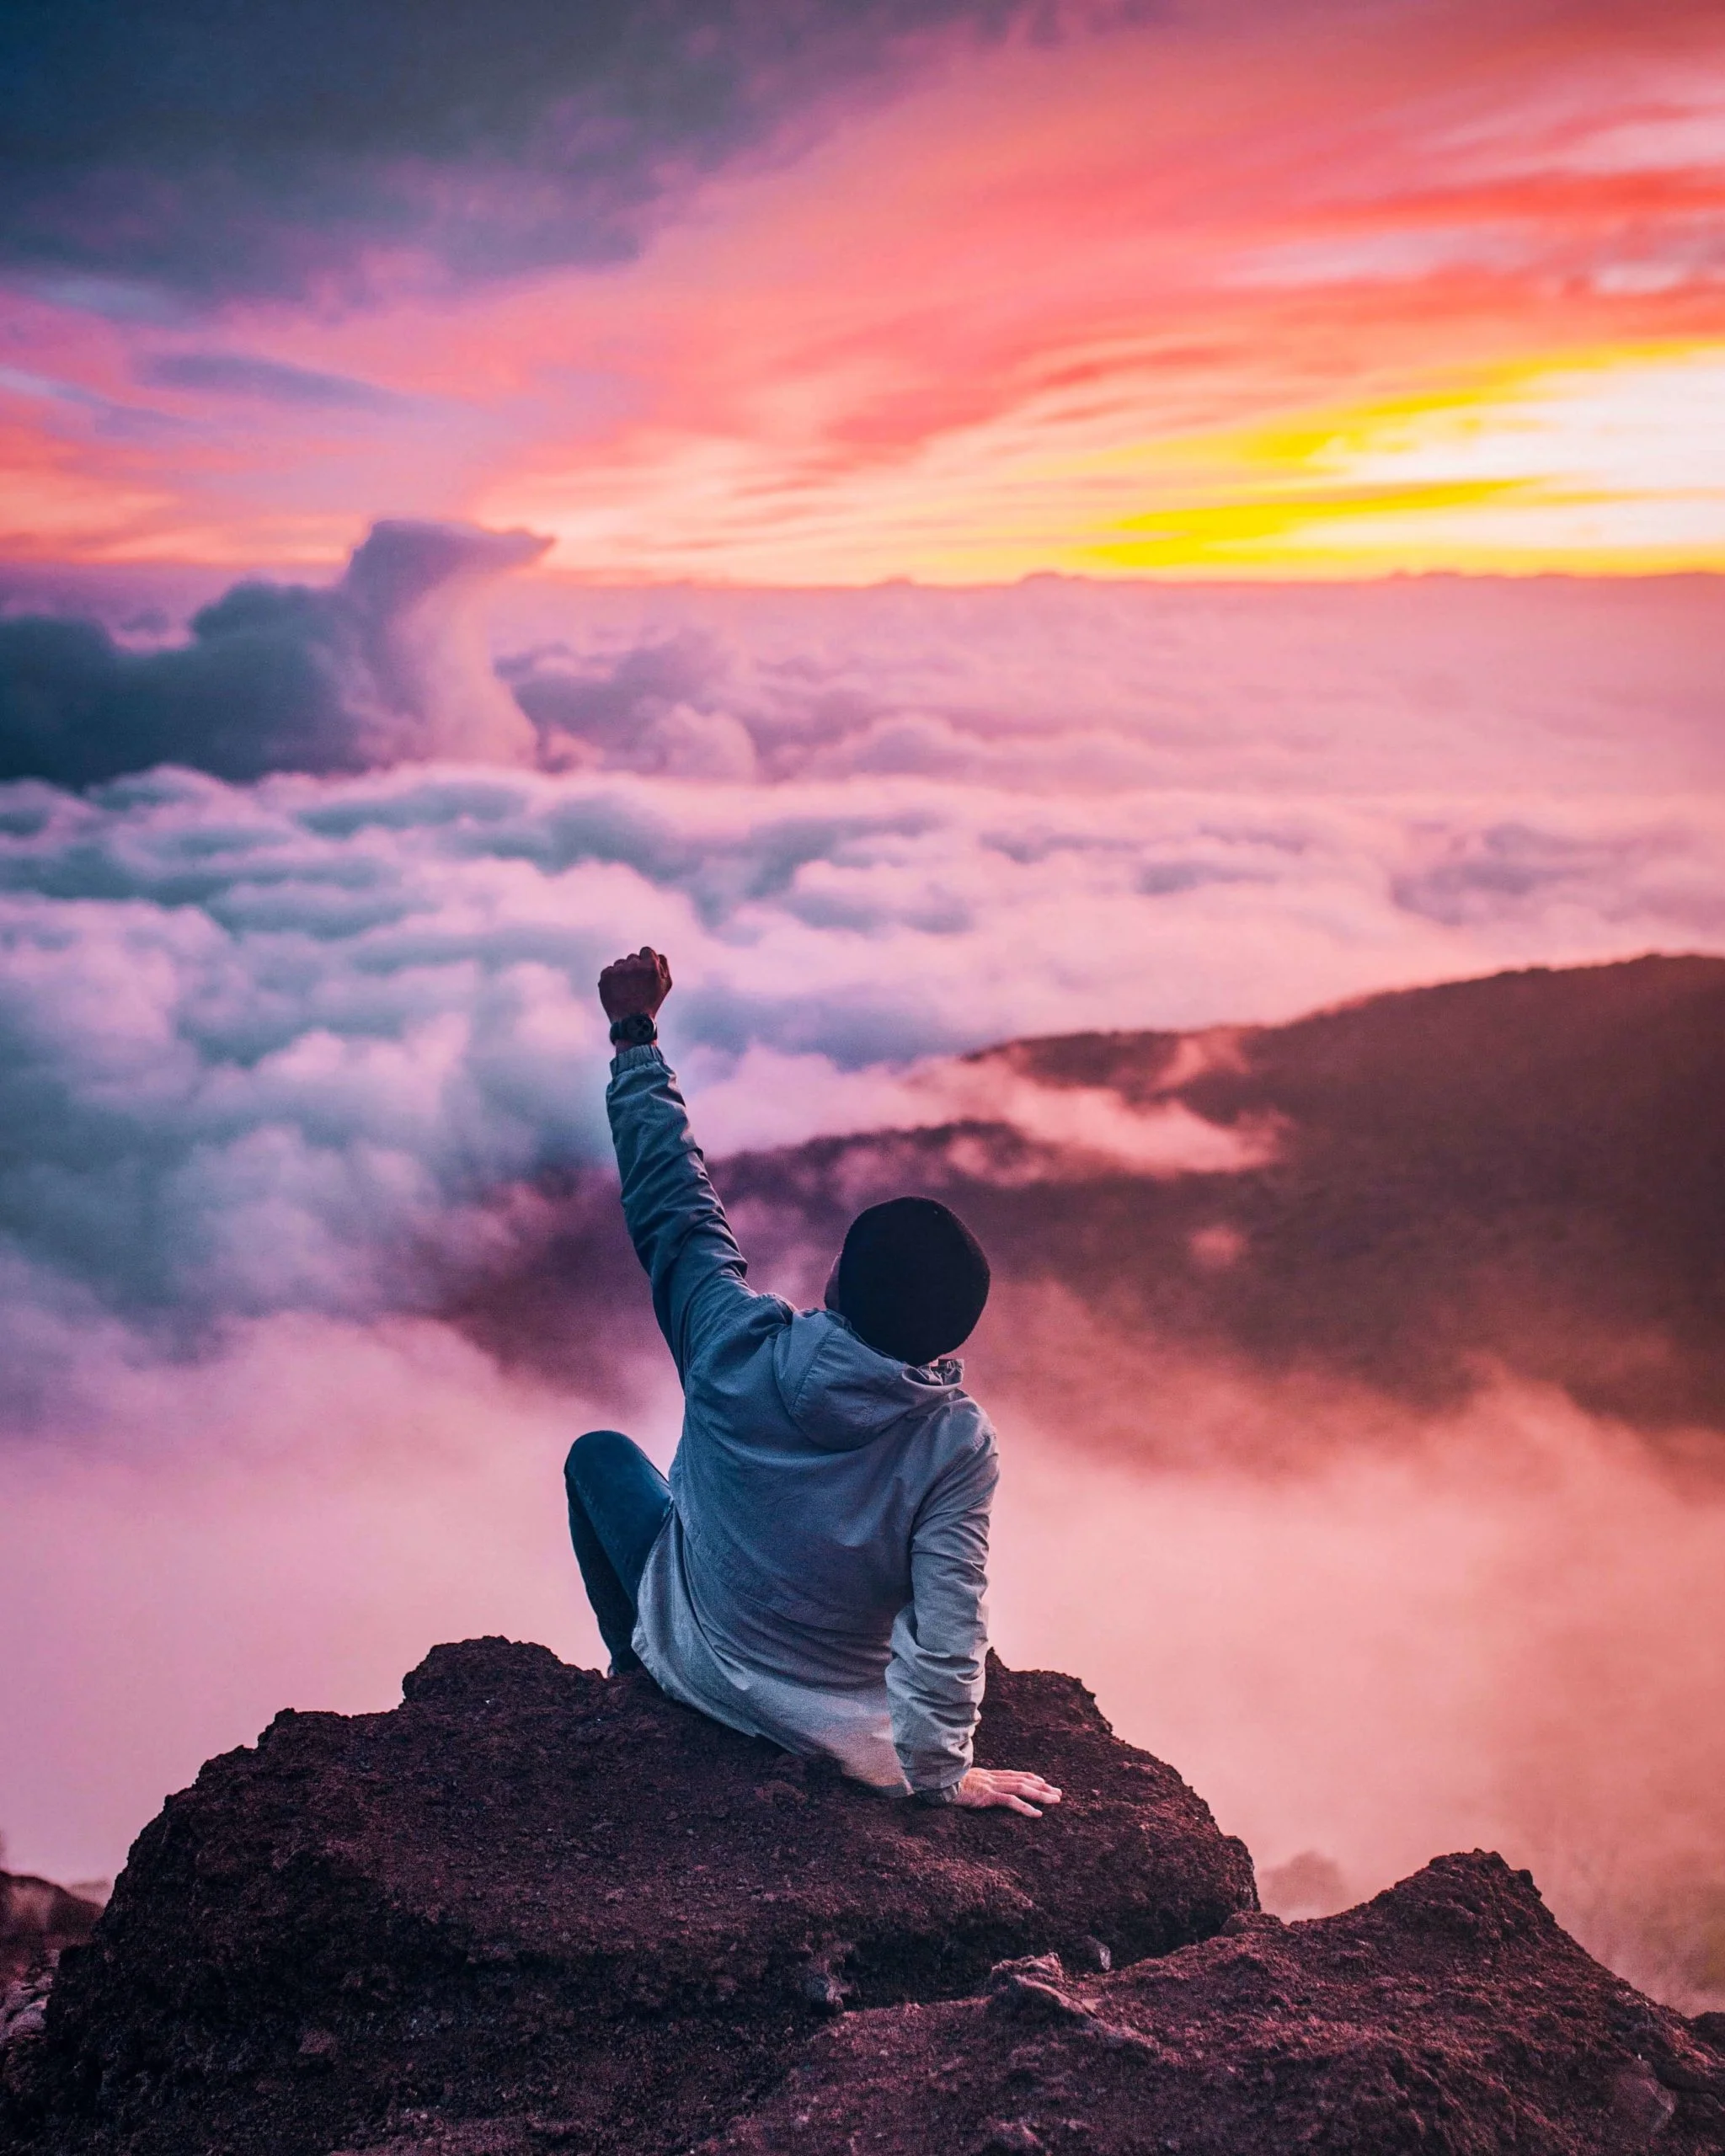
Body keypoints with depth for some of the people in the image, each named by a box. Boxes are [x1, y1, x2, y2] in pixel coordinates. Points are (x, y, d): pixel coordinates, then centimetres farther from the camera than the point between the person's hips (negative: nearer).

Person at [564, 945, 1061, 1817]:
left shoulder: (739, 1347, -26)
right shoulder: (957, 1444, -28)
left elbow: (670, 1199, -14)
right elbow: (947, 1631, -27)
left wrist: (635, 1036, -5)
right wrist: (939, 1772, -10)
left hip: (696, 1664, 0)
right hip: (845, 1734, 0)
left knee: (599, 1452, 23)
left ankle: (639, 1673, 37)